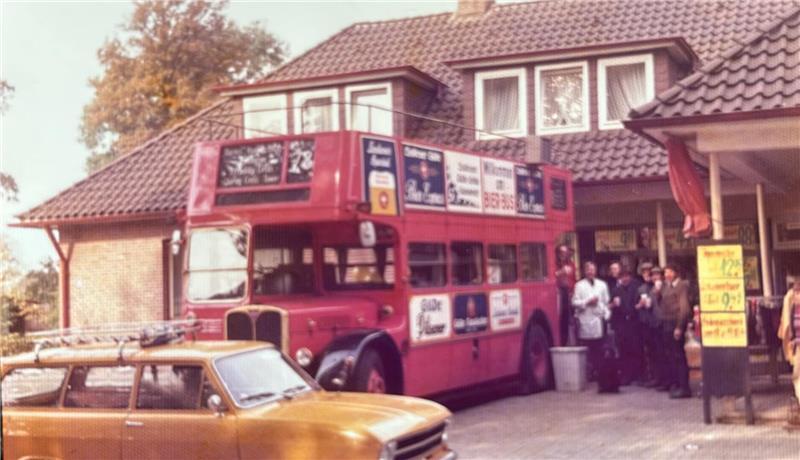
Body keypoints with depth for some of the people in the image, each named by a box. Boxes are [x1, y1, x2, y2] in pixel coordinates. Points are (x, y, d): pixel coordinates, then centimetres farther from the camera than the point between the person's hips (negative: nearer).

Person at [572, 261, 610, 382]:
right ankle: (587, 372, -2)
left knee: (599, 348, 1)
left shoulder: (602, 284, 13)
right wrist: (587, 302, -11)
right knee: (586, 349, -4)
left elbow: (606, 302, 10)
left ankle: (598, 371, 6)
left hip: (599, 319, 2)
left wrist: (606, 315, 0)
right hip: (585, 321, -2)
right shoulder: (579, 285, 5)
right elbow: (575, 302, 0)